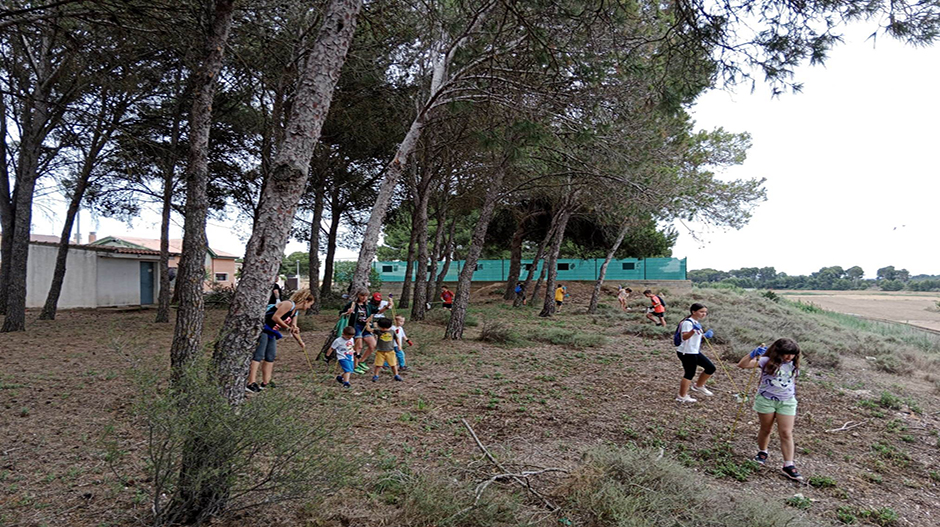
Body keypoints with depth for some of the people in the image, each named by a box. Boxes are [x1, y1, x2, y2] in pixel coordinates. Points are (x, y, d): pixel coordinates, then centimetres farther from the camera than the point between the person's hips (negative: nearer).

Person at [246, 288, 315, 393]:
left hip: (272, 332, 10)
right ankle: (251, 383, -15)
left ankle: (265, 383, 17)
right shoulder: (289, 304, -15)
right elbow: (275, 317, -23)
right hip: (263, 328, -10)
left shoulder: (295, 312, 14)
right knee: (259, 355, -13)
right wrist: (288, 328, -21)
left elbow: (294, 330, 23)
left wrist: (301, 343, 29)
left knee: (271, 356, 11)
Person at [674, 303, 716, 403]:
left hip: (695, 352, 10)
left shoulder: (697, 322, 11)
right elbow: (684, 336, -34)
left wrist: (704, 335, 12)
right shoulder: (688, 322, -20)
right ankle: (682, 396, 11)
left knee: (710, 368, 13)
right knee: (690, 374, -2)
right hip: (686, 352, -10)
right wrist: (694, 330, -48)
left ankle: (698, 386, 29)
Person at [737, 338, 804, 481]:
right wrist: (754, 353, -34)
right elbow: (742, 365, -20)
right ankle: (762, 453, 36)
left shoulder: (793, 366, 6)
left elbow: (793, 383, 17)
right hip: (766, 400, -3)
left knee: (786, 433, -1)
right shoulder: (767, 361, -10)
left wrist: (794, 401, 17)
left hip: (786, 402, 3)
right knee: (766, 429, 12)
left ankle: (789, 466, 3)